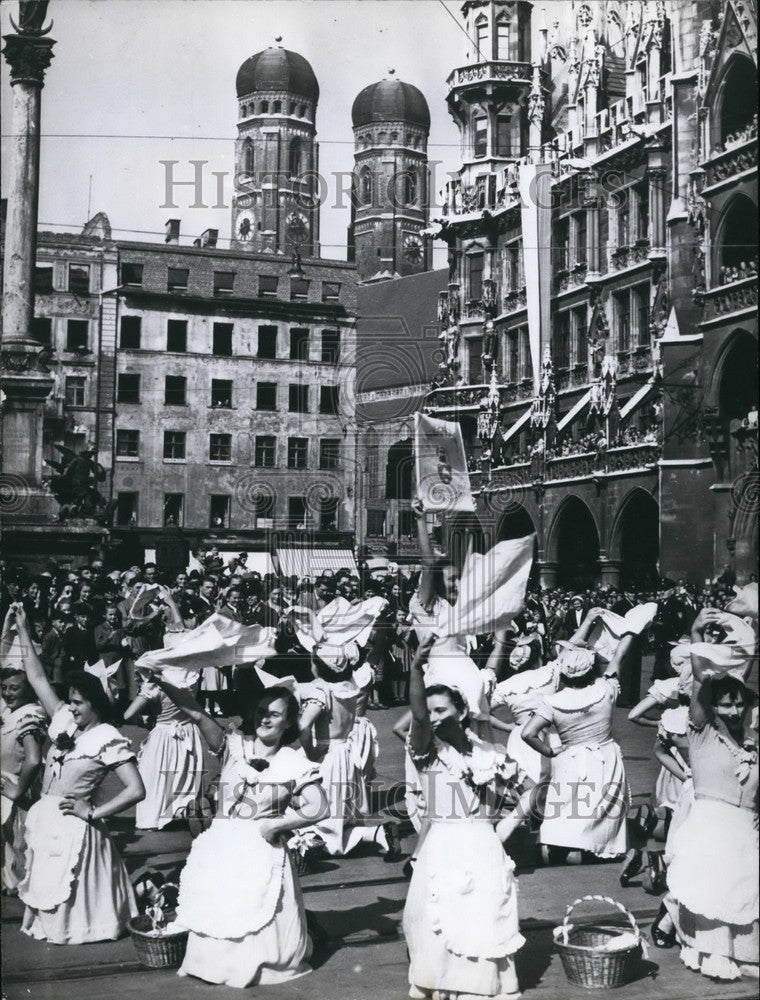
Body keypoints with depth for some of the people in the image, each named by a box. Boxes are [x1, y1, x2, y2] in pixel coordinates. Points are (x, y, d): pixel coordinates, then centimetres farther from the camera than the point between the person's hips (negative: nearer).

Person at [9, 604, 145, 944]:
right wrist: (23, 630, 6)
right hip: (43, 818, 6)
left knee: (67, 889, 4)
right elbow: (38, 678, 8)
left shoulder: (108, 740, -13)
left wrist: (93, 812, -16)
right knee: (40, 883, 15)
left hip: (70, 824, -6)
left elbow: (136, 790, -18)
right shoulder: (64, 721, 5)